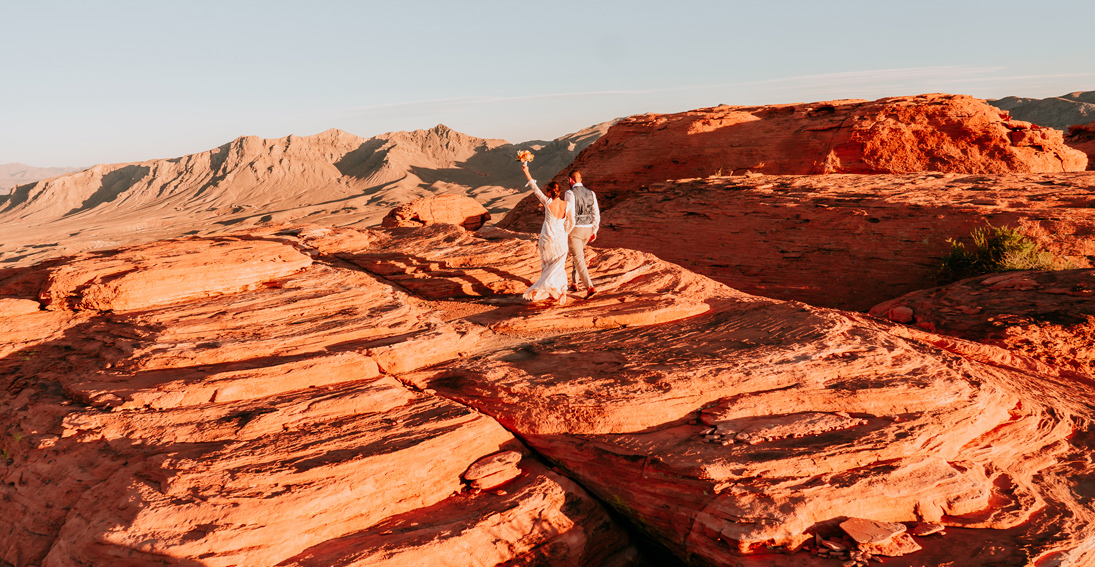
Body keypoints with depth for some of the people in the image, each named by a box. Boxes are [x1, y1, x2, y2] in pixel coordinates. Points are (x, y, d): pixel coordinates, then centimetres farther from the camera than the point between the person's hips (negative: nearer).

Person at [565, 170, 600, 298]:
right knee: (576, 254, 25)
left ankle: (590, 287, -18)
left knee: (578, 259, -5)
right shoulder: (591, 193, 6)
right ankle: (574, 284, 31)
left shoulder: (570, 193, -13)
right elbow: (596, 213, 5)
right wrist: (594, 231, 12)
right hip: (587, 229, 7)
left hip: (574, 230, -7)